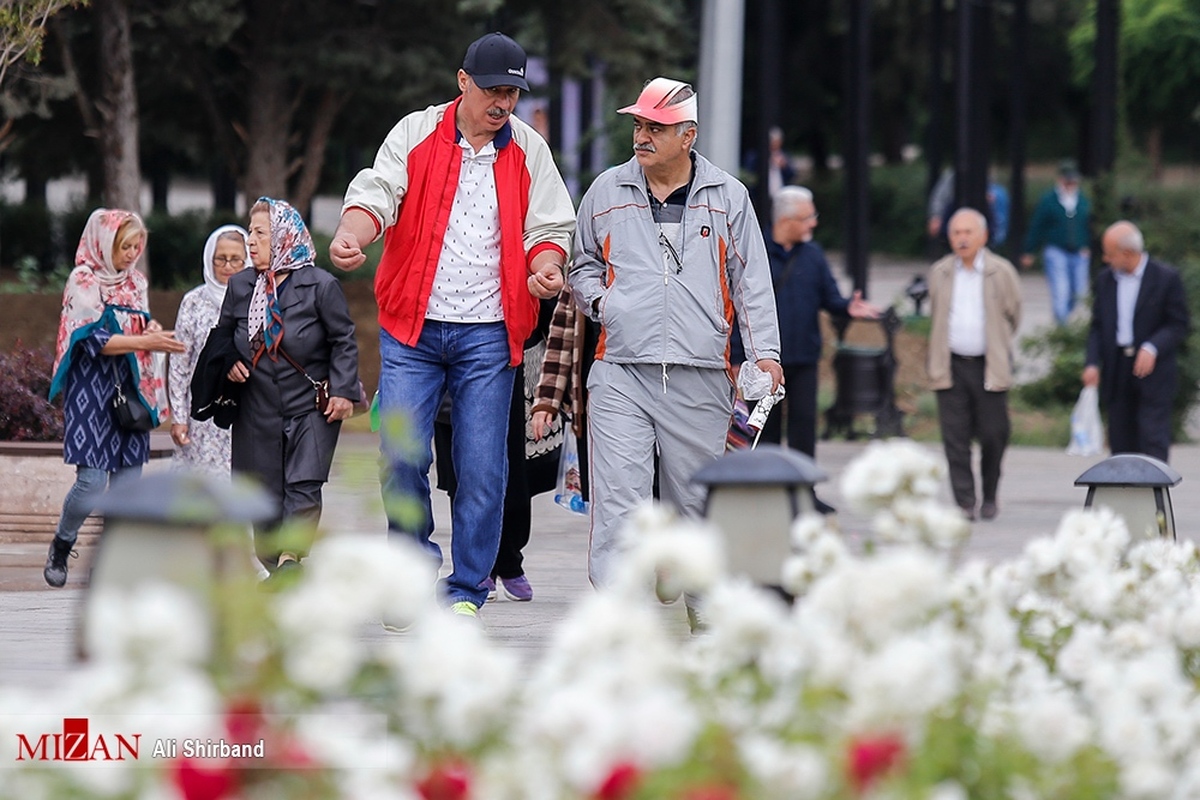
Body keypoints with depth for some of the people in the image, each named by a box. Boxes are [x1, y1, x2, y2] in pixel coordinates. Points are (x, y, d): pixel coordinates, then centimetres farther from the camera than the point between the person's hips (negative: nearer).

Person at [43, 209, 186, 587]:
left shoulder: (135, 282, 13)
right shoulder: (83, 282, -7)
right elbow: (93, 338, -16)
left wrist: (153, 332, -4)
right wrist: (145, 341, -25)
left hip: (129, 390, 6)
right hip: (92, 389, -6)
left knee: (129, 480, 1)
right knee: (92, 481, -12)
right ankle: (60, 548, 12)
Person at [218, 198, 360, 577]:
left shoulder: (320, 286, -6)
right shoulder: (240, 286, 8)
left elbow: (344, 341, -2)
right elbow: (223, 336, 20)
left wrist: (343, 391, -10)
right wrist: (230, 364, -1)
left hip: (311, 407, -4)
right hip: (258, 411, 4)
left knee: (303, 486, -16)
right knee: (264, 492, 4)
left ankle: (291, 554, -24)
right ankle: (274, 564, 13)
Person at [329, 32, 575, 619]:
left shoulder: (529, 152, 8)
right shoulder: (415, 135, 3)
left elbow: (548, 228, 9)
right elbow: (377, 194, -9)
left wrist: (545, 267, -14)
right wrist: (351, 237, -31)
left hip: (488, 333, 1)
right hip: (411, 327, -1)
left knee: (482, 467, -2)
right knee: (402, 455, -9)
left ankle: (466, 591, 8)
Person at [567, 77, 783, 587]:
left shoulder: (728, 197, 8)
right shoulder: (606, 192, 10)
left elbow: (751, 280, 10)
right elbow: (583, 264, 24)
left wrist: (765, 353, 2)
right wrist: (598, 300, 3)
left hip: (700, 378, 0)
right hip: (620, 374, 0)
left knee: (696, 500, 6)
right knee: (617, 501, -11)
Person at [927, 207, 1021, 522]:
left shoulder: (1001, 272, -1)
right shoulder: (939, 273, 8)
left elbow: (1013, 316, 10)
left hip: (989, 366, -2)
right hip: (951, 366, 2)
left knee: (993, 435, 0)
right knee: (955, 437, -5)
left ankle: (989, 497, 20)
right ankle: (964, 502, -4)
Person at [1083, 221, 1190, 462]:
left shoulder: (1166, 277, -5)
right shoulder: (1105, 279, 9)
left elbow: (1180, 324, -4)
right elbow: (1098, 326, 11)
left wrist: (1153, 348, -18)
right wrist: (1093, 363, -3)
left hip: (1153, 370, -5)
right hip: (1117, 374, 5)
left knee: (1153, 442, -10)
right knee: (1121, 442, 6)